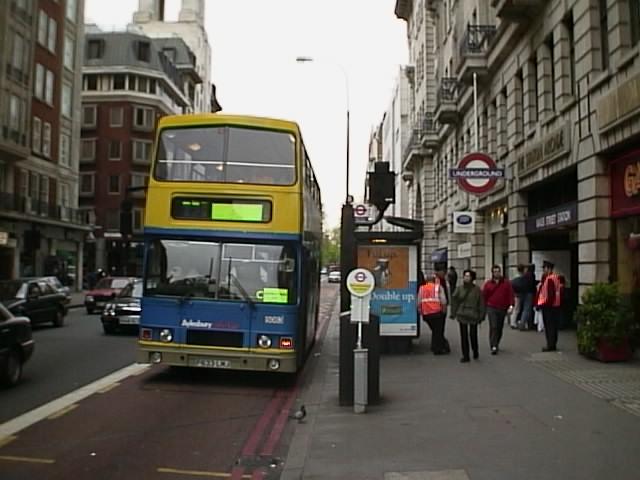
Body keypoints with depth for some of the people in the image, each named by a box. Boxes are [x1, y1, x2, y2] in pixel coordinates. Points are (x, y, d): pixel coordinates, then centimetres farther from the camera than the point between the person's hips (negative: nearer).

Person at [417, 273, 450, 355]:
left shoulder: (421, 288, 11)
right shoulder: (438, 287, 3)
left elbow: (419, 303, 6)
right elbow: (443, 301, -5)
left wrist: (421, 312, 15)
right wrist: (444, 311, 7)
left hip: (426, 314, 4)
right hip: (437, 312, -3)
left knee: (435, 330, 18)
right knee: (438, 331, 6)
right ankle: (437, 349, 7)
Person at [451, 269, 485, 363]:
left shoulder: (477, 290, -3)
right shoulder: (459, 289, 2)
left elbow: (481, 303, -1)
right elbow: (454, 300, 5)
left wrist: (481, 316, -2)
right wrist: (453, 313, 3)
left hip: (473, 315, -2)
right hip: (462, 315, 2)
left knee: (473, 334, -1)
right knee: (464, 336, 4)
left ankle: (475, 351, 27)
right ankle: (465, 356, 14)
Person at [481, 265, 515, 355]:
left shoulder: (506, 283, 4)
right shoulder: (488, 283, 3)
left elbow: (511, 295, 0)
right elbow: (484, 296, 6)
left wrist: (511, 305, -11)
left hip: (503, 309, 2)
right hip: (491, 308, -2)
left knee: (500, 328, 12)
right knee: (493, 327, -11)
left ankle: (496, 344, 30)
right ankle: (493, 346, -12)